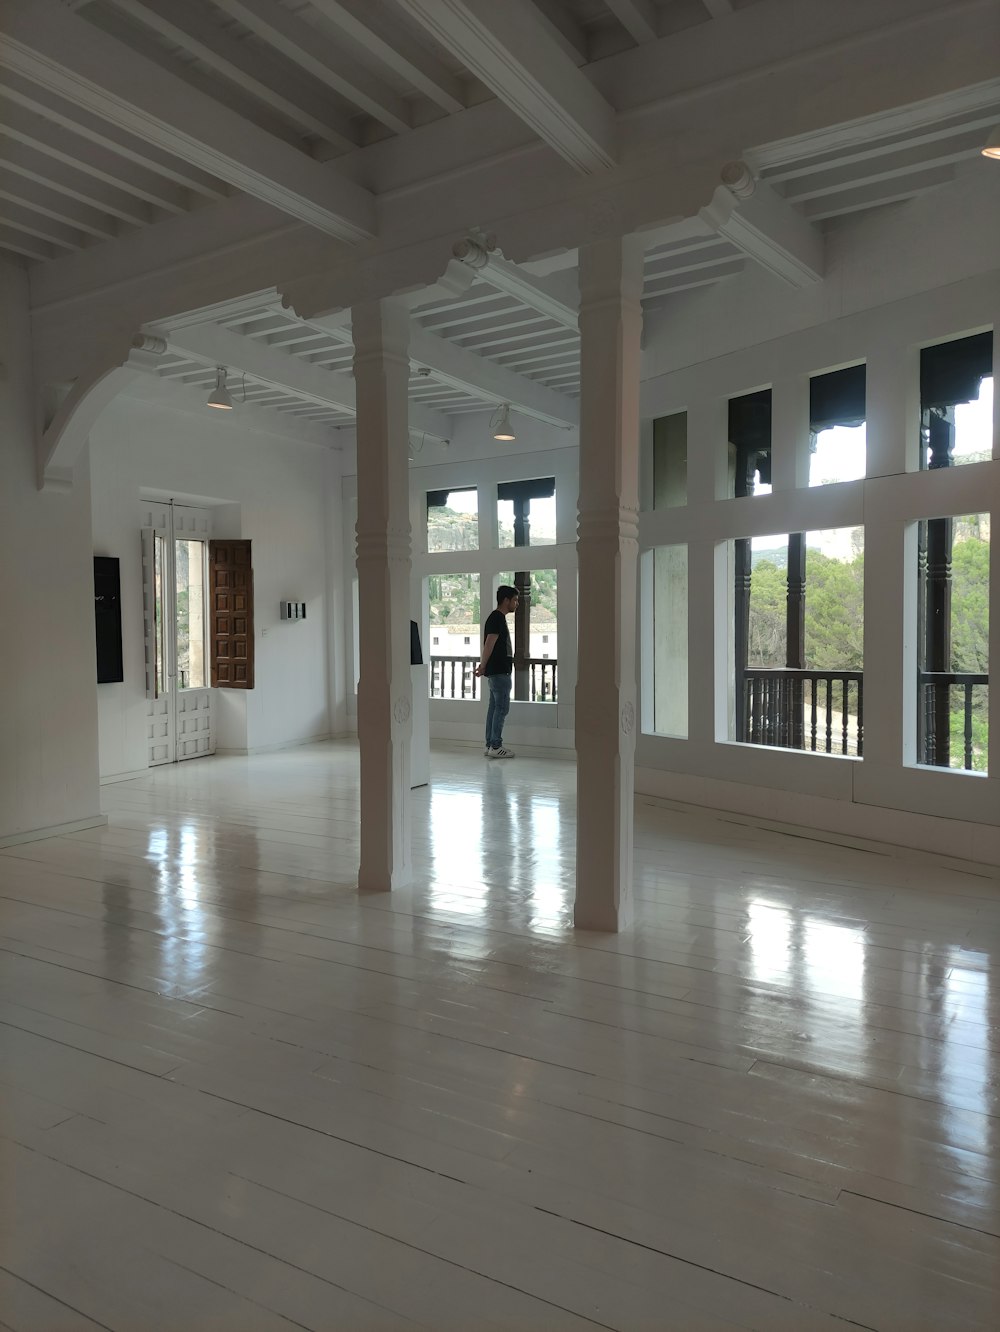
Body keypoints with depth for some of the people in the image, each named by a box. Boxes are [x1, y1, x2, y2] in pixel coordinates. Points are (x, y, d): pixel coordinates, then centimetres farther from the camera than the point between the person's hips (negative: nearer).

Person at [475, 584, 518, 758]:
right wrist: (483, 666, -19)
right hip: (499, 671, -10)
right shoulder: (497, 618, -15)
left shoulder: (497, 617, 18)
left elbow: (489, 644, 21)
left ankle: (490, 745, 13)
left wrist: (483, 665, 22)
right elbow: (489, 644, -20)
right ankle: (495, 746, -5)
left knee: (494, 707, 10)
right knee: (502, 708, -7)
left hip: (496, 671, 10)